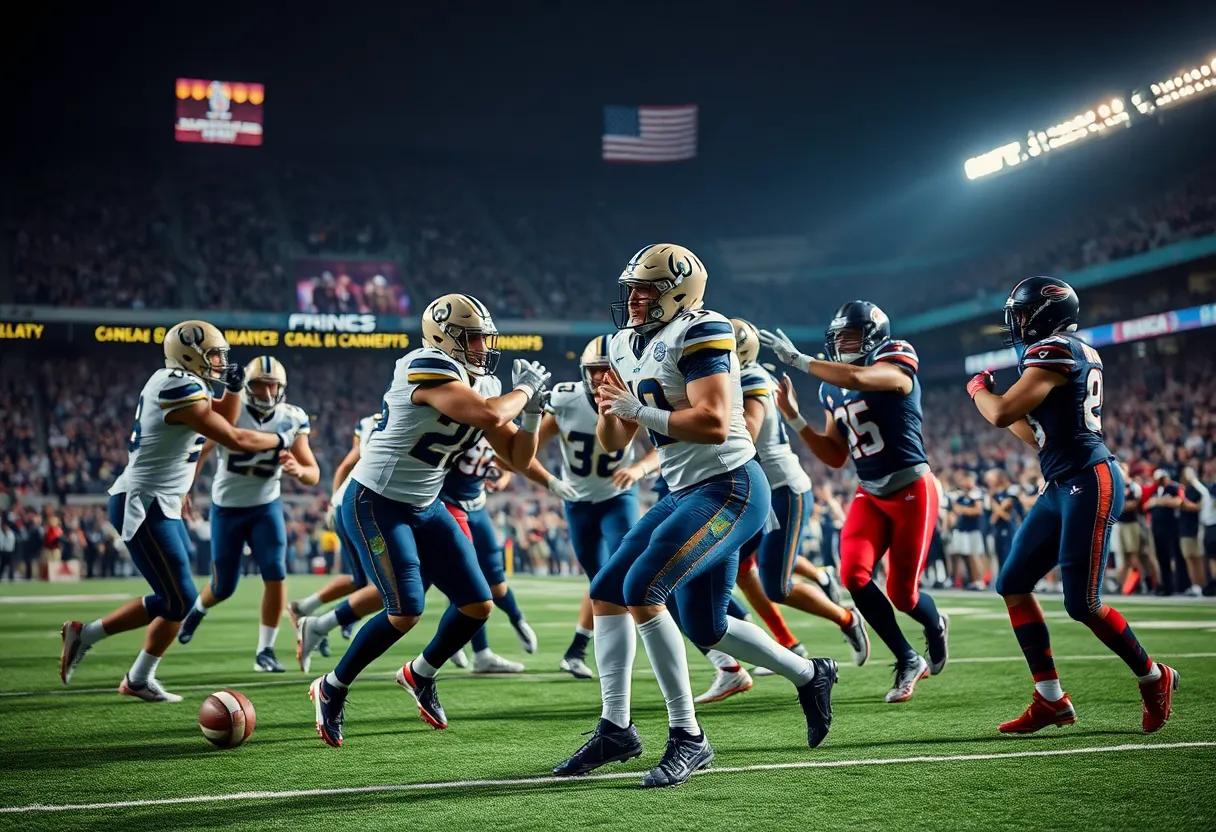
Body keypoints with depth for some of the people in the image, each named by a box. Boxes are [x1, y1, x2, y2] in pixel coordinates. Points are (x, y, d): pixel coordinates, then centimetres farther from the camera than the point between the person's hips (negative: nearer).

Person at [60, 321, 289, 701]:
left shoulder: (174, 382, 10)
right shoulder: (181, 390, -19)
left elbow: (222, 423, 22)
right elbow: (236, 441, -17)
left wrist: (234, 387, 5)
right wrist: (280, 440, -2)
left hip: (161, 506, 10)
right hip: (142, 506, -10)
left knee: (172, 600, 13)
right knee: (178, 601, -4)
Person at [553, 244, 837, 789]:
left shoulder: (700, 334, -14)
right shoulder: (628, 346, 14)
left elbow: (714, 424, -25)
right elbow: (614, 443, 16)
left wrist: (641, 410, -21)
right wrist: (610, 408, -4)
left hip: (729, 488, -10)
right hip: (685, 494, 10)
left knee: (642, 590, -21)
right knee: (606, 592, 8)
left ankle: (687, 737, -10)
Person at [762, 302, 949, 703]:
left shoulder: (897, 366, -12)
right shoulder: (831, 392, 8)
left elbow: (857, 378, -36)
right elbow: (836, 457, 12)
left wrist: (797, 359, -28)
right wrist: (794, 418, 1)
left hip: (912, 491, -6)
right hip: (871, 495, 6)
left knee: (902, 593, -2)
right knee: (853, 573, -17)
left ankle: (935, 625, 37)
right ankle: (908, 661, 1)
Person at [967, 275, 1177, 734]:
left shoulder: (1056, 352, -13)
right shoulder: (1080, 354, 17)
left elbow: (1002, 414, -18)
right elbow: (1041, 435, 24)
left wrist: (978, 388, 2)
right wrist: (998, 399, 23)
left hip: (1088, 483, -10)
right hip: (1062, 488, 10)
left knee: (1083, 604, -6)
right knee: (1012, 584, 6)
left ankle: (1154, 678, 16)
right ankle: (1051, 700, 10)